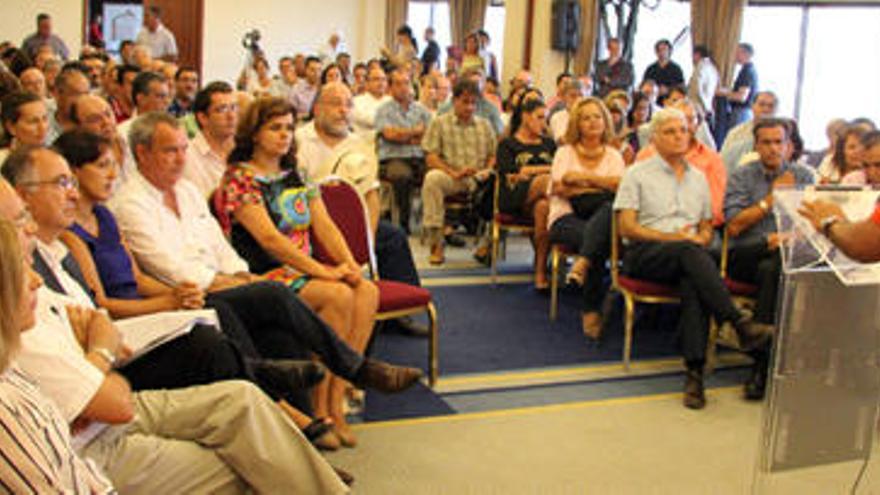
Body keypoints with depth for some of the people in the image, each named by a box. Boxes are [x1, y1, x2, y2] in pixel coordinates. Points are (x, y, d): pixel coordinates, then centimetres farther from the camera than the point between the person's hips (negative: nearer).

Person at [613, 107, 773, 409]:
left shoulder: (698, 178, 24)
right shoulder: (638, 175, 10)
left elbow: (706, 229, 24)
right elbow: (627, 228, -1)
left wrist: (700, 238, -2)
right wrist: (672, 237, -11)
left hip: (689, 256, 3)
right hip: (644, 255, -3)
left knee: (693, 284, -34)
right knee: (689, 253, -36)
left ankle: (695, 371, -42)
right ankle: (740, 324, -45)